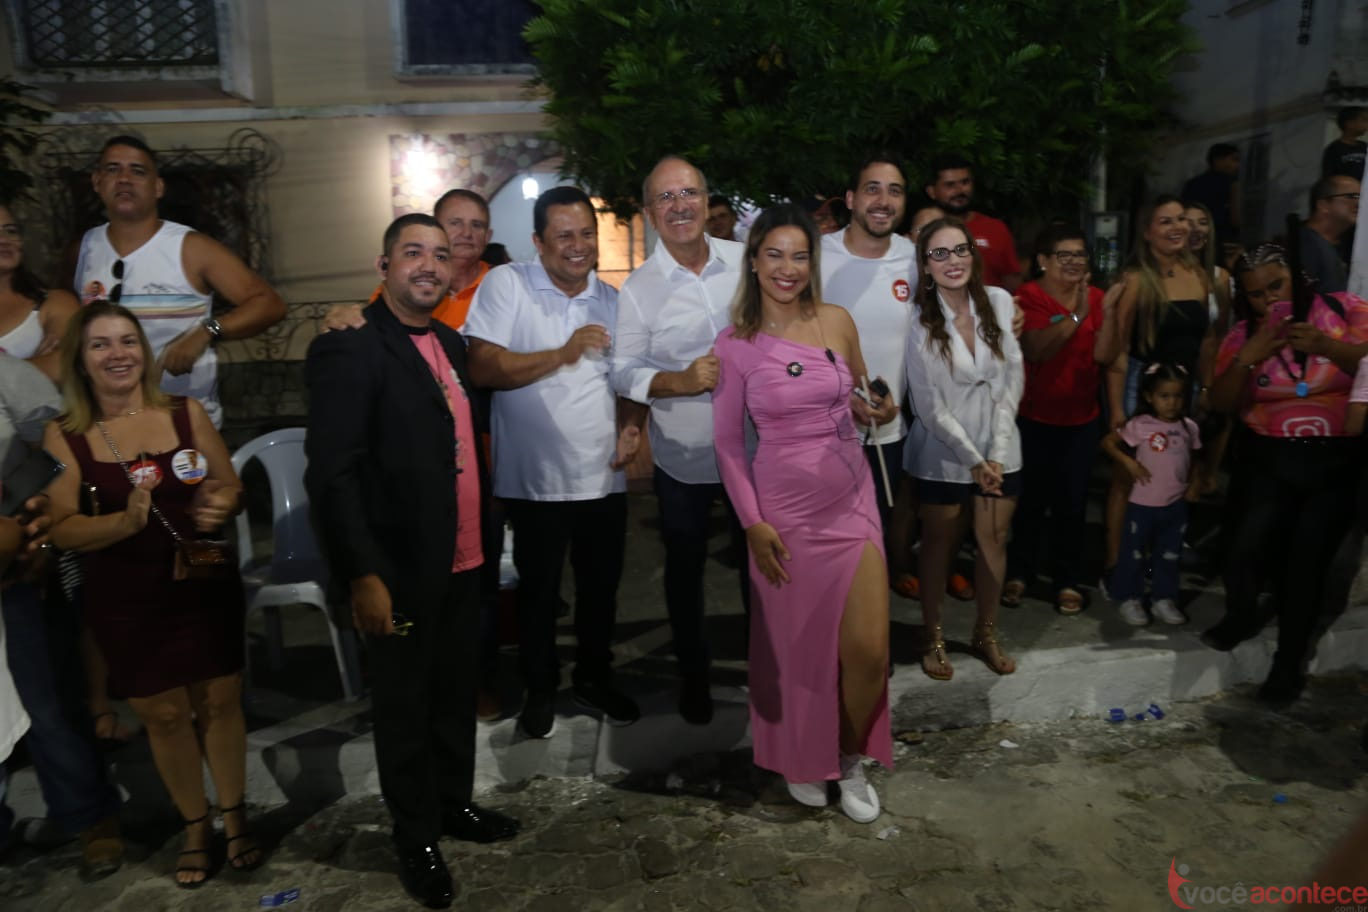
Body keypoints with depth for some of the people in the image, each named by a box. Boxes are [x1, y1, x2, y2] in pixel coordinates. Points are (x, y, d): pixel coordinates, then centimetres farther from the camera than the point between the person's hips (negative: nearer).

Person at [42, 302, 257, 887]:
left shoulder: (188, 414, -3)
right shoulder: (64, 436, -6)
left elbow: (232, 489, 3)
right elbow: (62, 530, -7)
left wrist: (218, 506, -19)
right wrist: (125, 521, -25)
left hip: (205, 586, 1)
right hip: (125, 603, 0)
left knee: (220, 704, 9)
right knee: (163, 716, 12)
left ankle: (234, 817, 27)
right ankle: (194, 825, 31)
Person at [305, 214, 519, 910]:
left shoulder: (451, 343, 10)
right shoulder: (348, 348, -14)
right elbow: (332, 474, -18)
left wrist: (486, 534, 11)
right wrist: (363, 575, -22)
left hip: (463, 563, 7)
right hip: (401, 571, -7)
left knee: (456, 694, 21)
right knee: (406, 707, 12)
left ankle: (455, 804, 42)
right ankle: (416, 838, 31)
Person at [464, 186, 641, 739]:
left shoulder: (612, 300, 8)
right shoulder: (506, 284, -9)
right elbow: (481, 368, -18)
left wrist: (631, 428, -2)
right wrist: (563, 353, -21)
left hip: (604, 477, 4)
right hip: (535, 480, -4)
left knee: (601, 586, 16)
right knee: (538, 591, 12)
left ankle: (594, 678, 38)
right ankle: (540, 689, 32)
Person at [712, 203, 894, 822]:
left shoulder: (837, 322, 3)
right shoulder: (735, 345, -4)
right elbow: (727, 442, -1)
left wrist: (880, 411, -6)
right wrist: (752, 523, -7)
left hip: (851, 499, 2)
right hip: (784, 508, -2)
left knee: (869, 648, -2)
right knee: (795, 642, 9)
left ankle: (852, 759, 26)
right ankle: (802, 760, 36)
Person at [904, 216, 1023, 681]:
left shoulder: (1000, 303, -4)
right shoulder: (919, 323, -13)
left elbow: (1012, 381, -3)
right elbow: (930, 407, -12)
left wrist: (996, 452, -8)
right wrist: (973, 459, -11)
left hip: (1000, 448, 3)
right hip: (944, 454, -3)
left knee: (994, 543, 10)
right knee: (939, 547, 10)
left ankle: (986, 633, 28)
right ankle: (934, 638, 26)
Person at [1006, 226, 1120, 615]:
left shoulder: (1094, 297, 3)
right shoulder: (1029, 296, -10)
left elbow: (1104, 355, -6)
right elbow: (1035, 349, -25)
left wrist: (1108, 312, -20)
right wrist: (1076, 316, -33)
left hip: (1081, 420, 3)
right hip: (1033, 418, -3)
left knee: (1072, 503, 6)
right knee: (1029, 499, 4)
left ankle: (1068, 580, 17)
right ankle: (1018, 573, 21)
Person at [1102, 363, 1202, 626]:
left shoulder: (1189, 427, 3)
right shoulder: (1140, 425, -12)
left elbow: (1191, 461, 14)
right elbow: (1108, 442, -8)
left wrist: (1195, 483, -1)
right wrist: (1129, 462, -18)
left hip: (1176, 505, 5)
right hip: (1143, 504, -4)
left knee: (1170, 556, 16)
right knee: (1134, 554, 7)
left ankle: (1164, 599, 29)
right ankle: (1130, 600, 20)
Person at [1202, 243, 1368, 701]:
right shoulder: (1242, 336, 4)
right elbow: (1221, 404, -2)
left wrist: (1325, 346, -23)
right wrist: (1248, 359, -15)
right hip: (1271, 461, 2)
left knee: (1307, 555, -7)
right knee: (1246, 546, -12)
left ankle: (1289, 661, 13)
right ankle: (1241, 615, 22)